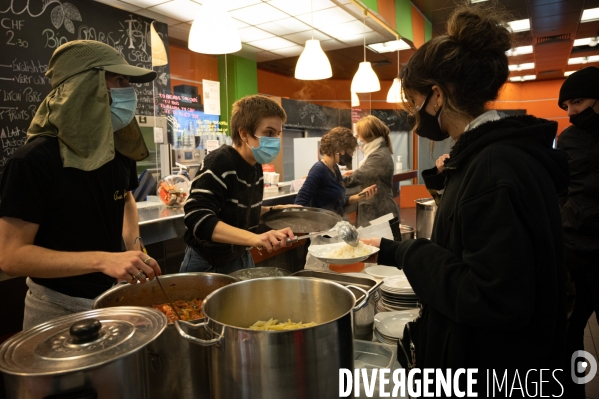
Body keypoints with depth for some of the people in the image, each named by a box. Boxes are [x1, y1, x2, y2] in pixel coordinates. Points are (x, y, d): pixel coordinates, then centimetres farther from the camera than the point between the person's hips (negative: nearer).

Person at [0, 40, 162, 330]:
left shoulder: (121, 151, -3)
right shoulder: (34, 160, -21)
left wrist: (135, 249, 0)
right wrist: (102, 260, -31)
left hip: (114, 297, 6)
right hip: (58, 309, -6)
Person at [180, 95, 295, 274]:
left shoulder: (256, 166, 1)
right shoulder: (218, 163, -23)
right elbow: (198, 219, -34)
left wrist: (273, 211, 2)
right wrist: (254, 238, -43)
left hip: (242, 260, 8)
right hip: (207, 265, -7)